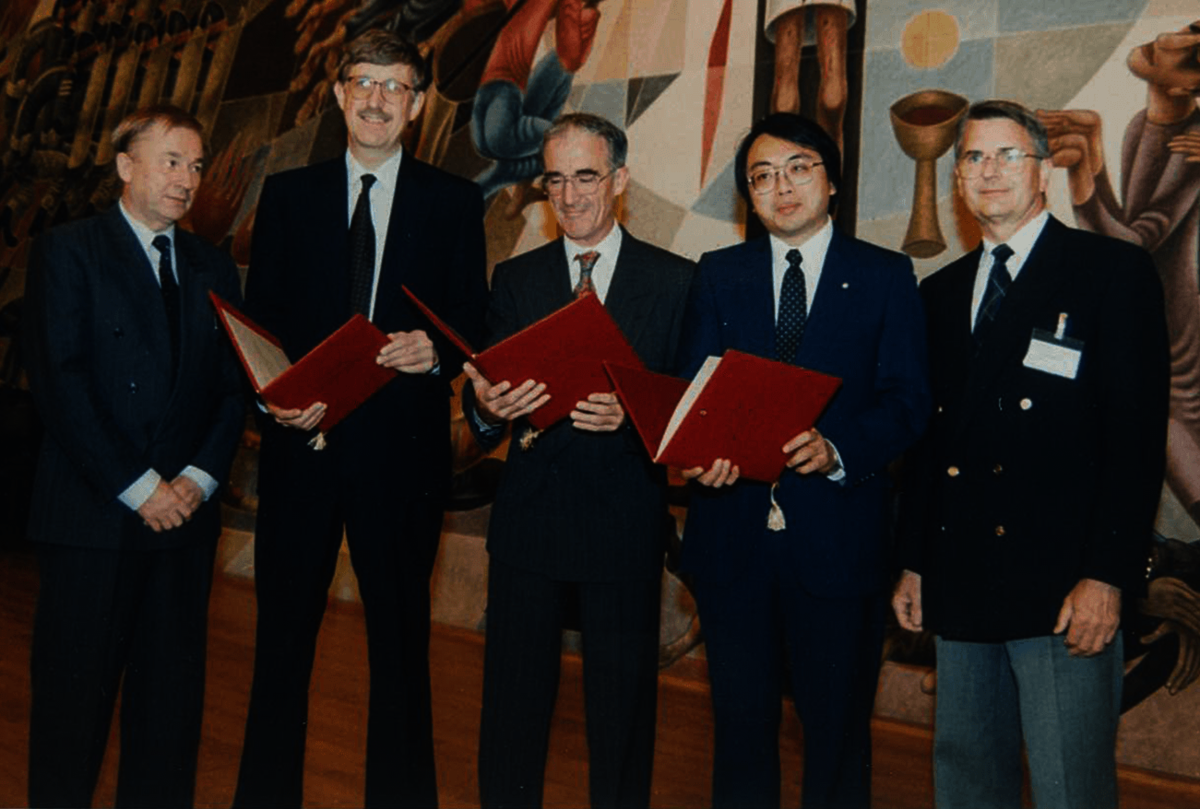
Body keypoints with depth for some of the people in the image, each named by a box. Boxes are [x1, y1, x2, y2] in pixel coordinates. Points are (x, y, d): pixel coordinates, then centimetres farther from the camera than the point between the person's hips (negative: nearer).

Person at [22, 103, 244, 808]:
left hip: (186, 512, 4)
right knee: (76, 690, 4)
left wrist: (199, 478, -6)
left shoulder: (214, 268, 14)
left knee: (173, 690, 9)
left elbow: (234, 386, 9)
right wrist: (137, 487, -13)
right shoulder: (67, 252, 0)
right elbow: (61, 384, -9)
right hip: (92, 513, -4)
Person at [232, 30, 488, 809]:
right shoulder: (289, 193, 10)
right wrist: (277, 398, -10)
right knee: (284, 631, 8)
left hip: (403, 445, -1)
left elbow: (475, 322, 4)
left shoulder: (455, 201, 6)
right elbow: (257, 320, 7)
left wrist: (436, 354, -18)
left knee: (401, 635, 9)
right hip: (301, 443, 1)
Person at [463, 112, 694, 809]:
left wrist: (631, 416, -20)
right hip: (529, 518, 2)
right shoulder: (515, 280, 10)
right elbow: (483, 406, 5)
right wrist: (488, 409, -18)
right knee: (513, 704, 10)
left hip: (626, 523, -2)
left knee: (623, 708, 10)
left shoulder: (674, 281, 2)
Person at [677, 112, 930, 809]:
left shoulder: (886, 276, 3)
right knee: (740, 723, 14)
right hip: (734, 531, 2)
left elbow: (908, 402, -4)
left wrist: (838, 451, -22)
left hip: (838, 534, -2)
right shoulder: (718, 275, 10)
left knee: (838, 728, 9)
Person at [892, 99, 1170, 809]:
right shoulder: (942, 292, 16)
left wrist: (1108, 573, -15)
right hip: (962, 586, 6)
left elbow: (1136, 432, -8)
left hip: (1063, 589, -5)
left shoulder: (1114, 271, -1)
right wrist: (913, 562, 13)